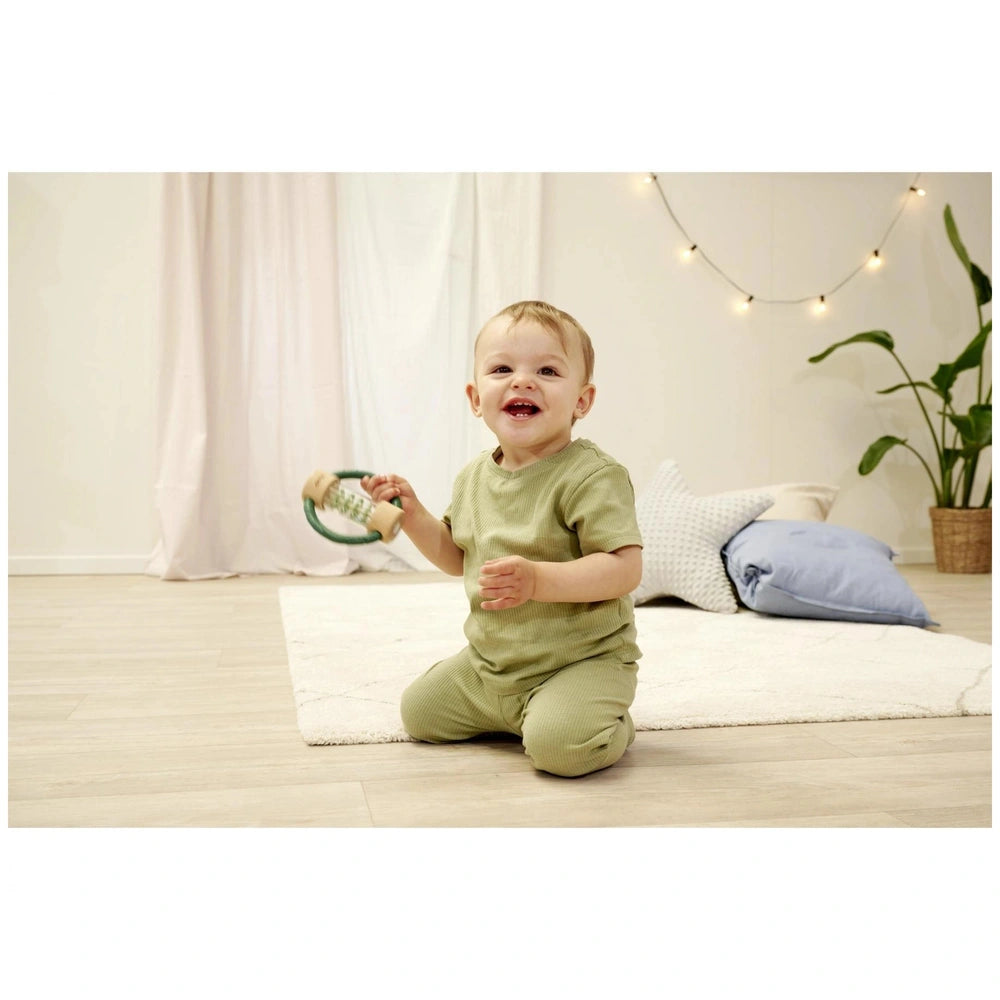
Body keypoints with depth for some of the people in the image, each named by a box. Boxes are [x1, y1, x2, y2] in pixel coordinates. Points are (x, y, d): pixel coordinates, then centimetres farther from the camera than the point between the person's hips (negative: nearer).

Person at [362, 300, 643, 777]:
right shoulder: (474, 477, 4)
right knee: (418, 710, 14)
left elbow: (626, 568, -26)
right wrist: (412, 514, 2)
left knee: (559, 744, -31)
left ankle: (609, 726, 4)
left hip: (581, 659, -7)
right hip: (488, 662, 7)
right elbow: (458, 556, 17)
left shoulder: (593, 475, -19)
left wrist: (538, 579, -36)